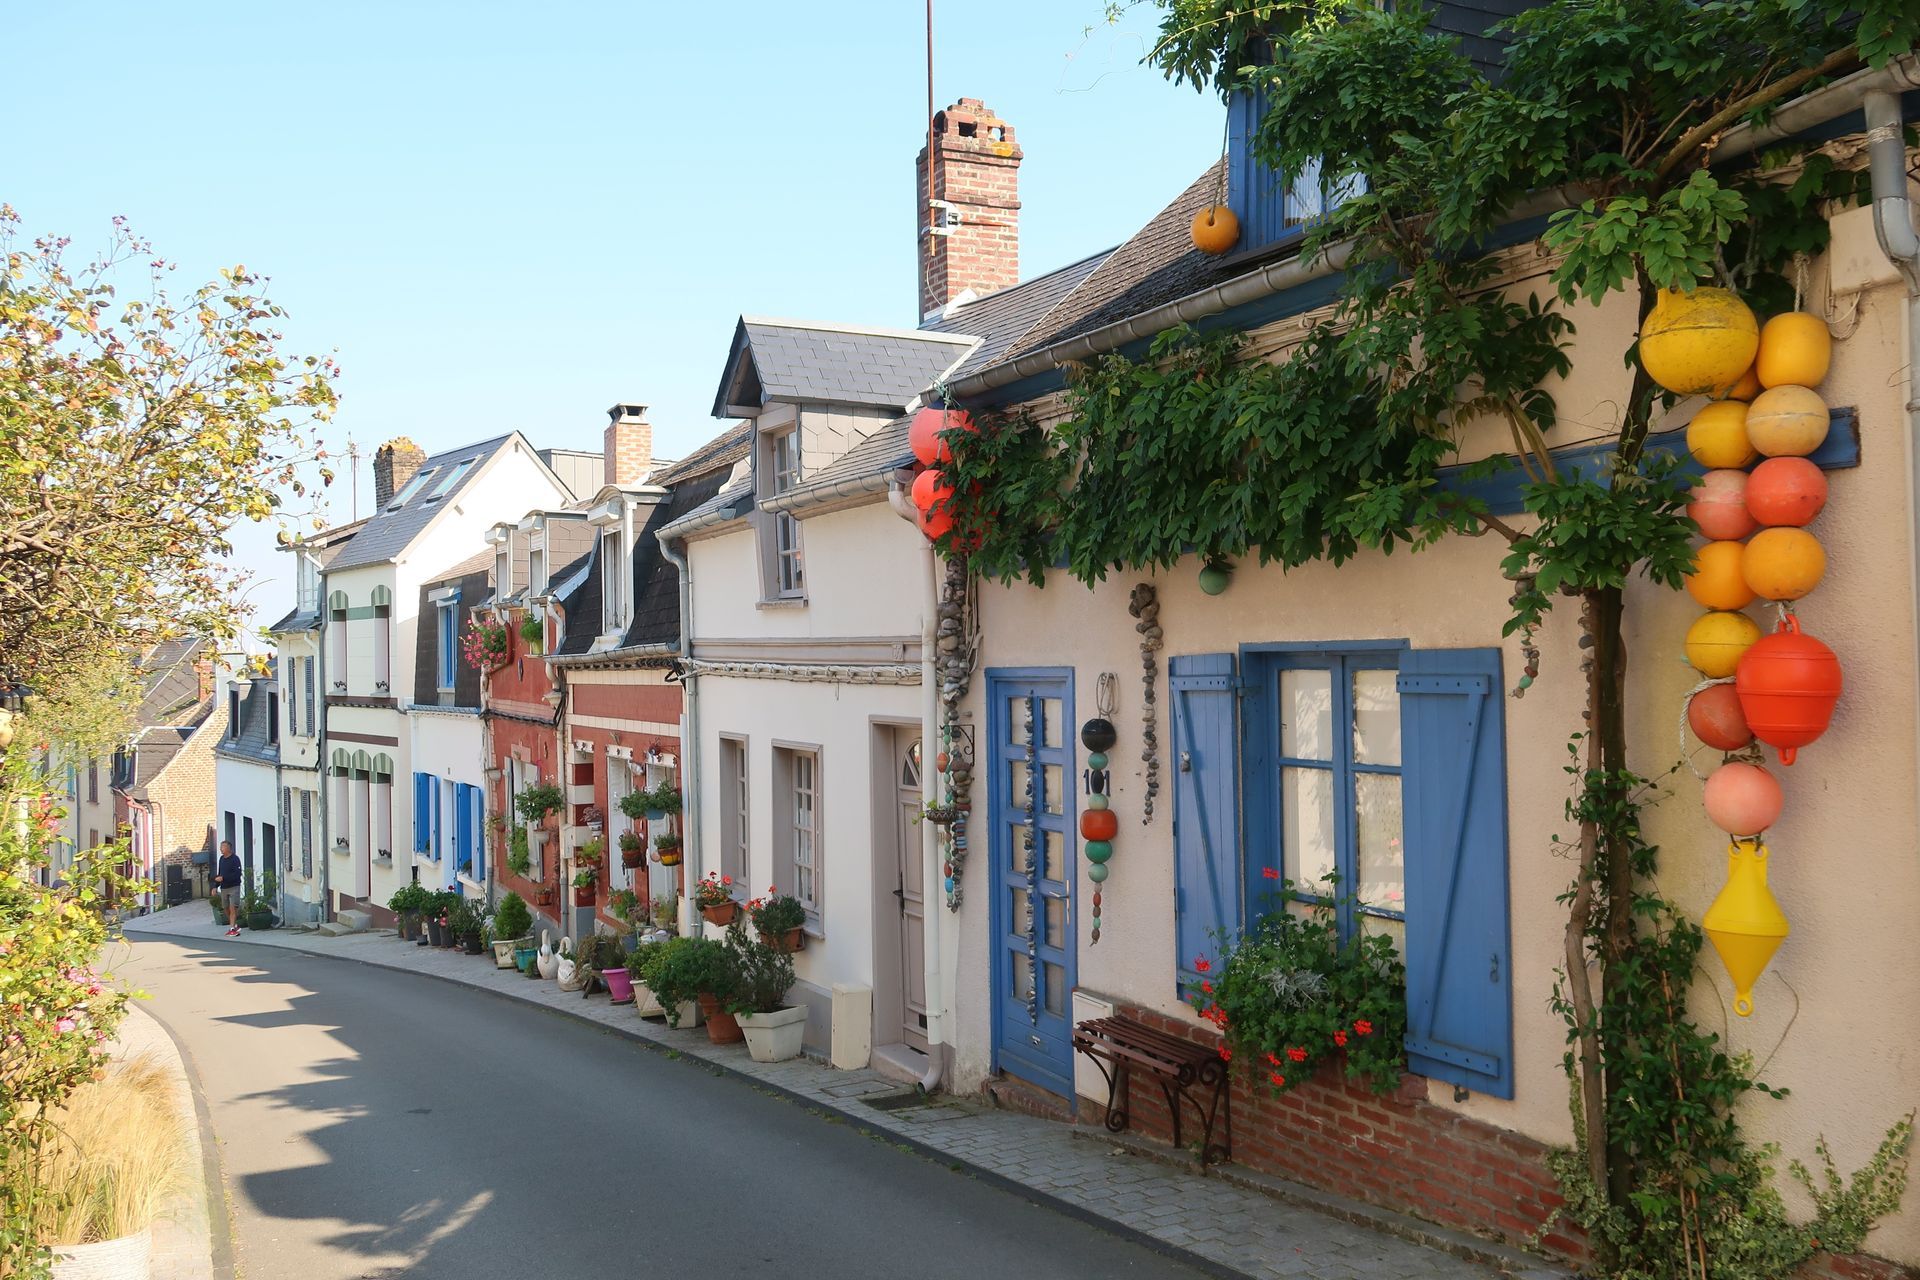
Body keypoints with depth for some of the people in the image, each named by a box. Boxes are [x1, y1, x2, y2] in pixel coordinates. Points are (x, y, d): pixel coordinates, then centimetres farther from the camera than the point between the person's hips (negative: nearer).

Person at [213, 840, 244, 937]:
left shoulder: (235, 858, -11)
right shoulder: (222, 859, 11)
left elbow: (237, 874, -18)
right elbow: (219, 874, 18)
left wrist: (223, 878, -22)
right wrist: (215, 886, 11)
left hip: (233, 887, -7)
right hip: (223, 888, 7)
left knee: (233, 908, -12)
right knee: (226, 909, 10)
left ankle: (232, 929, -11)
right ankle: (235, 926, 24)